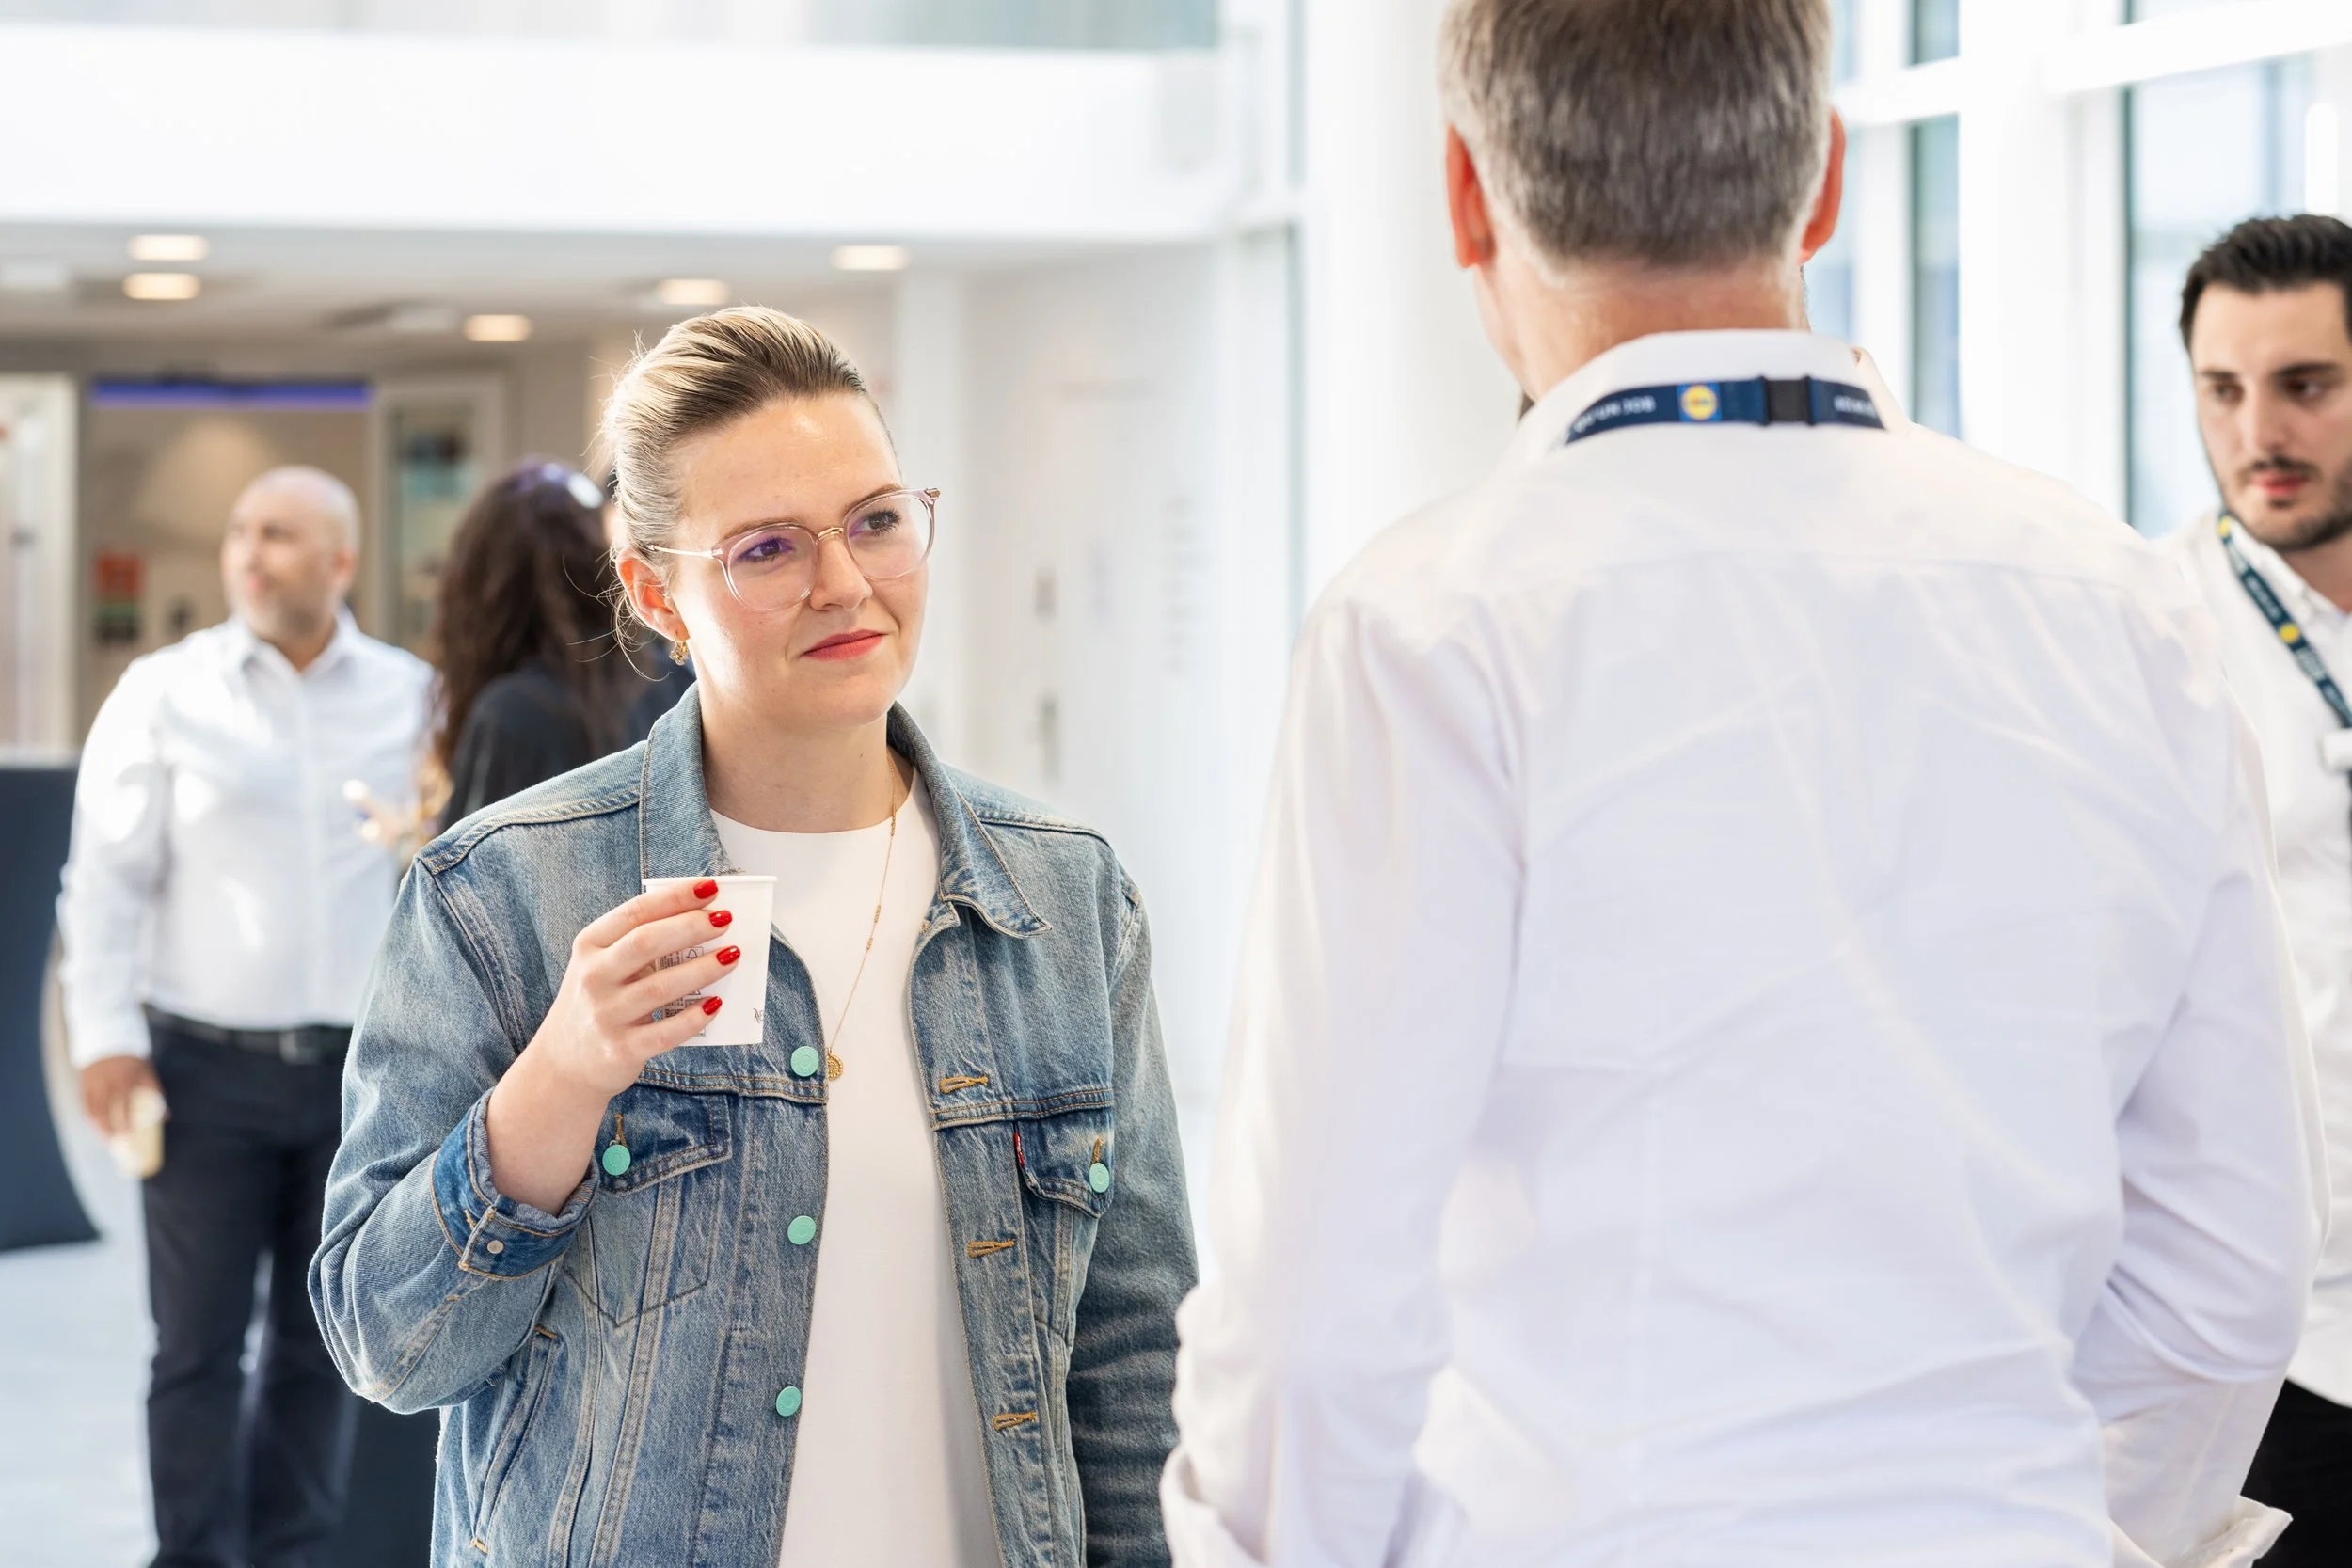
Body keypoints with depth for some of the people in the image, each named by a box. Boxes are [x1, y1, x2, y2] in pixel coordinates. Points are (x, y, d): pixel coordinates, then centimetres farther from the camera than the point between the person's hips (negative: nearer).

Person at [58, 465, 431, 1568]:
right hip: (208, 1066, -2)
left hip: (363, 1068, 2)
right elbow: (108, 878, -1)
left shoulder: (410, 698, 4)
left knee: (321, 1346, 9)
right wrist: (106, 1036, -9)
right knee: (199, 1346, 1)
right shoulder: (165, 692, 0)